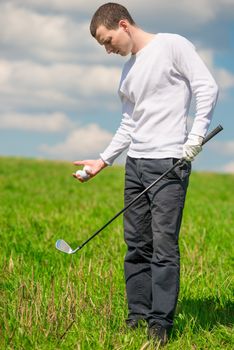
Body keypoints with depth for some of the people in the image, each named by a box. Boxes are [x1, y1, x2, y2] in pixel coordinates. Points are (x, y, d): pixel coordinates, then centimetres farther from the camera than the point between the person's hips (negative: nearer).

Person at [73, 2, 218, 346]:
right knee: (136, 244, 7)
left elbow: (207, 87, -9)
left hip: (169, 162, -8)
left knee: (164, 246, -8)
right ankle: (138, 316, 14)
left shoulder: (173, 46, -4)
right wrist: (102, 161, 15)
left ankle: (161, 323, -5)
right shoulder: (127, 71, 19)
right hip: (135, 163, 8)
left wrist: (195, 137, -16)